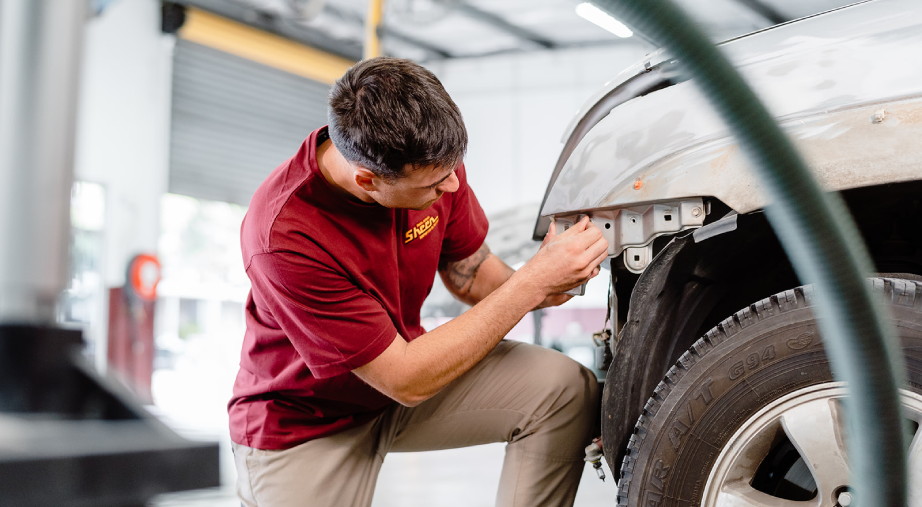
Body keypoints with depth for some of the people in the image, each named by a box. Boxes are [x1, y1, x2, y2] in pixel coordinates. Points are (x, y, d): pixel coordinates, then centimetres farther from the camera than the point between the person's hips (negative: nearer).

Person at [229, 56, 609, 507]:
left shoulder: (431, 160, -17)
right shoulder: (285, 236, -36)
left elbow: (469, 271, 2)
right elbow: (407, 381, -32)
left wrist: (536, 289, -21)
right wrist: (534, 281, -32)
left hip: (401, 356, 5)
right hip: (304, 421, -4)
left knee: (568, 390, -16)